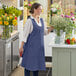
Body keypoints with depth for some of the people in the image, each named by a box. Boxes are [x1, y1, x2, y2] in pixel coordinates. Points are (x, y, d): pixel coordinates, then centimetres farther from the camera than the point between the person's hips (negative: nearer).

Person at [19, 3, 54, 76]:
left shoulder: (41, 20, 9)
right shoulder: (29, 21, -12)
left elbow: (45, 32, 14)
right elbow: (25, 34, -12)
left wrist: (52, 27, -4)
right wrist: (21, 47, -13)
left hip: (39, 46, 7)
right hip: (31, 46, -7)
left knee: (37, 63, 12)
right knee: (29, 64, 0)